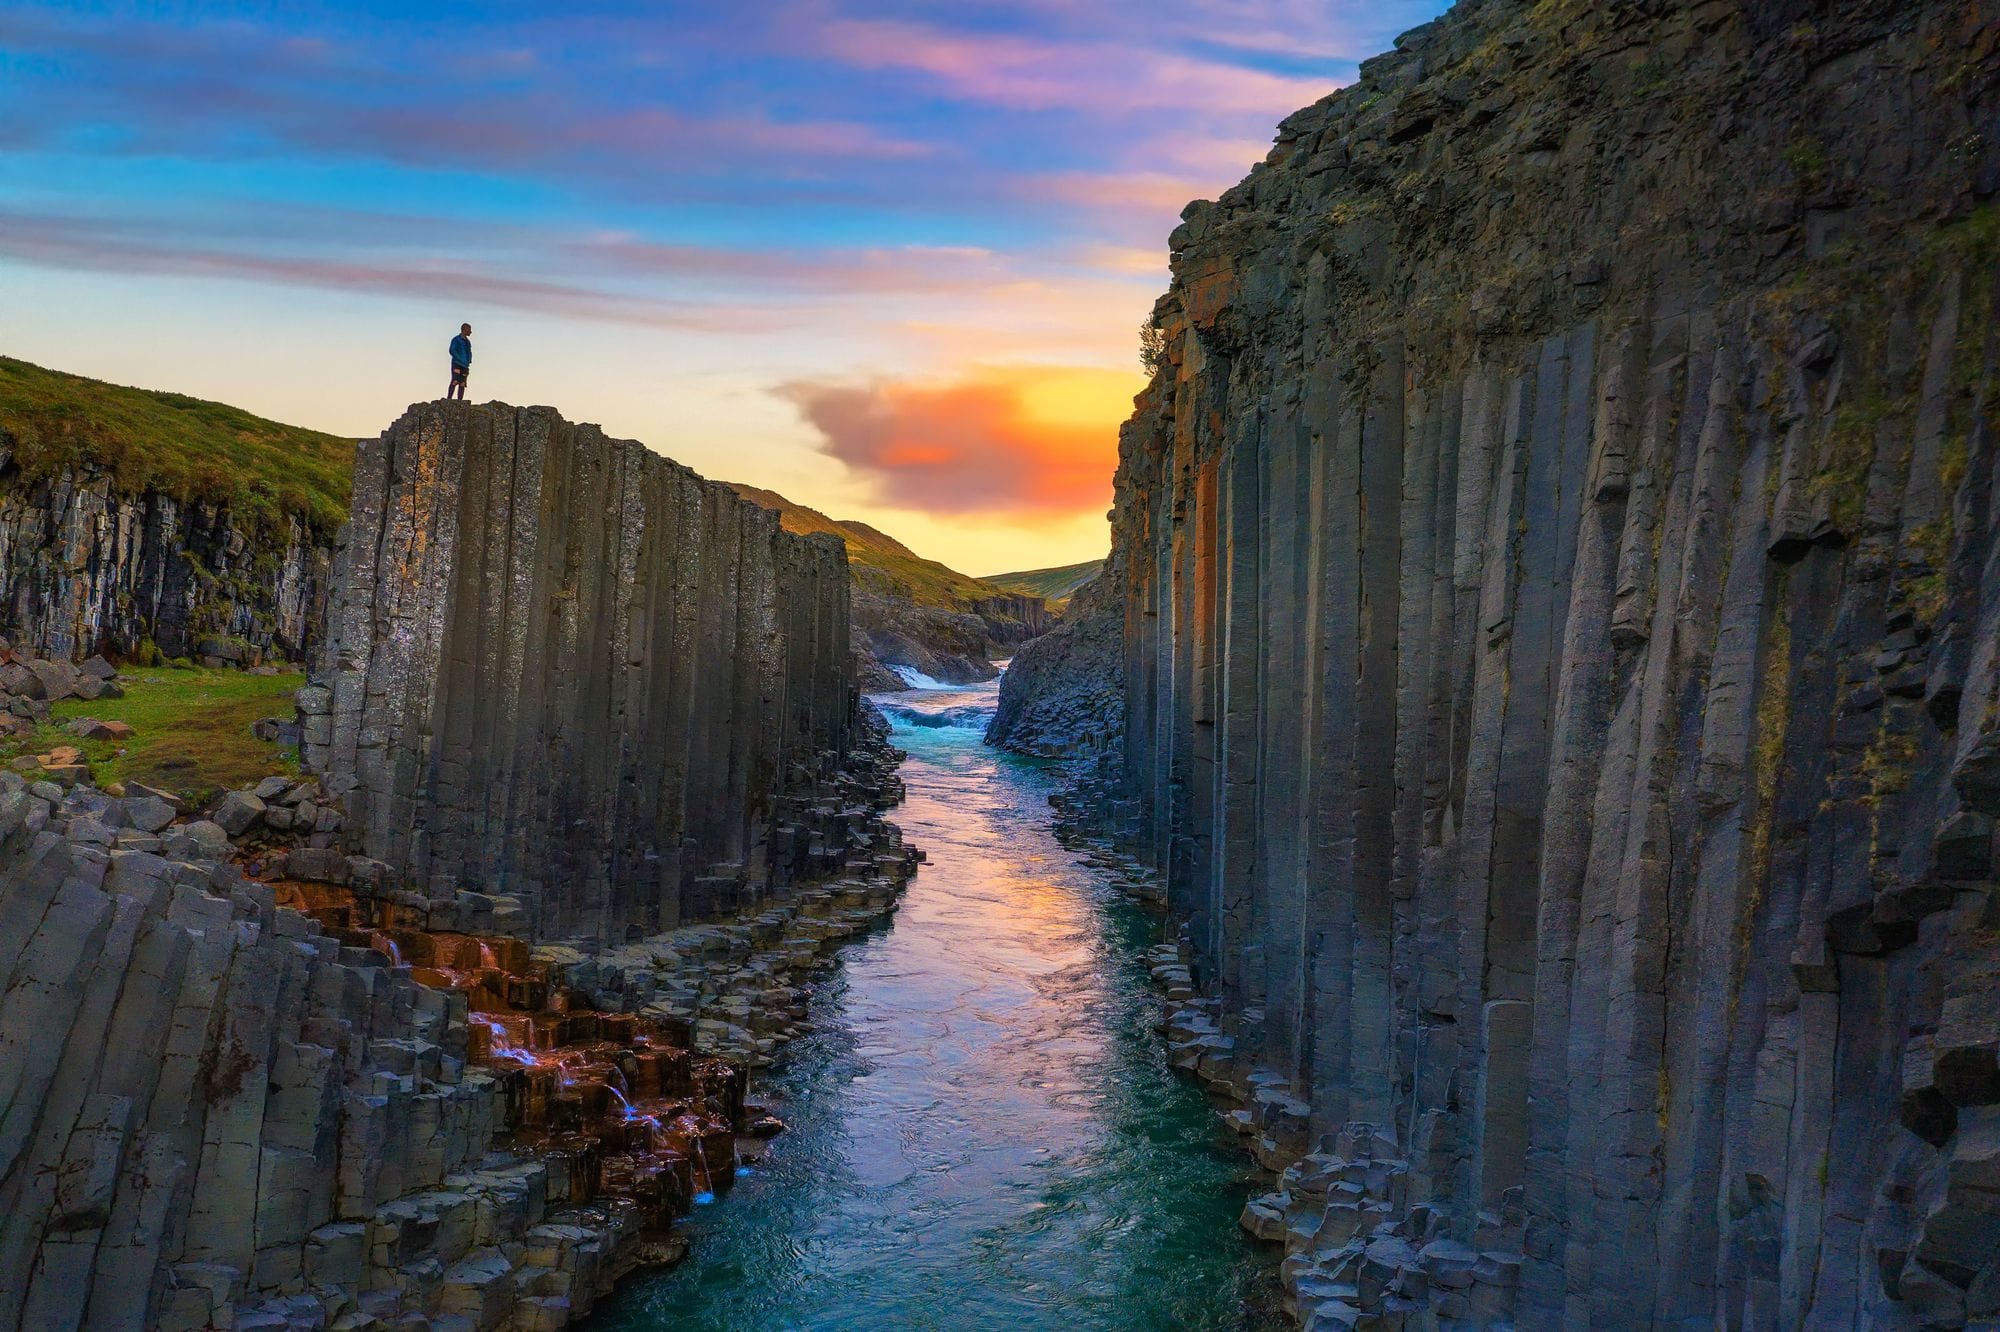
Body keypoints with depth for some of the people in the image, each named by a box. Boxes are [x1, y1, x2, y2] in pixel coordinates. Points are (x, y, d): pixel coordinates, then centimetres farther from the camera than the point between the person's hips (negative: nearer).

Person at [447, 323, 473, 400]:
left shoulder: (467, 342, 18)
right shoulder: (456, 340, -3)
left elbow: (469, 353, 27)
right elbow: (452, 351, -14)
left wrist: (469, 361, 7)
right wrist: (461, 360, -19)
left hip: (464, 366, 7)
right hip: (456, 364, -7)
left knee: (462, 384, 0)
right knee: (455, 381, -20)